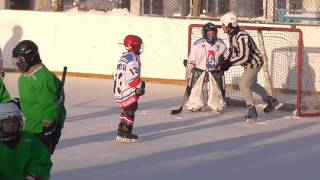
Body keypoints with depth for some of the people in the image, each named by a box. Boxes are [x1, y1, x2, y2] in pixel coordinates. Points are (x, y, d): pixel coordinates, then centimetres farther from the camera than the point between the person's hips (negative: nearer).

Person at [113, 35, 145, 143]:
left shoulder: (123, 57, 15)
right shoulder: (133, 58, -16)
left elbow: (117, 75, 20)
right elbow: (133, 76, -21)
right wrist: (139, 87, -12)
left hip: (120, 91, 10)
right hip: (129, 92, -10)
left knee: (126, 111, 17)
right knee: (130, 112, -3)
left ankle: (121, 133, 20)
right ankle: (126, 135, -3)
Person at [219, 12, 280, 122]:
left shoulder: (242, 37, -31)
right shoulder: (232, 35, -1)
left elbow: (244, 57, -34)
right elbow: (233, 51, 10)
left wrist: (229, 63, -30)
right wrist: (227, 62, -6)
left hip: (254, 62, -10)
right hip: (248, 64, 10)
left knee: (243, 84, -19)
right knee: (250, 84, 26)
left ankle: (252, 111, -11)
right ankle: (270, 100, 43)